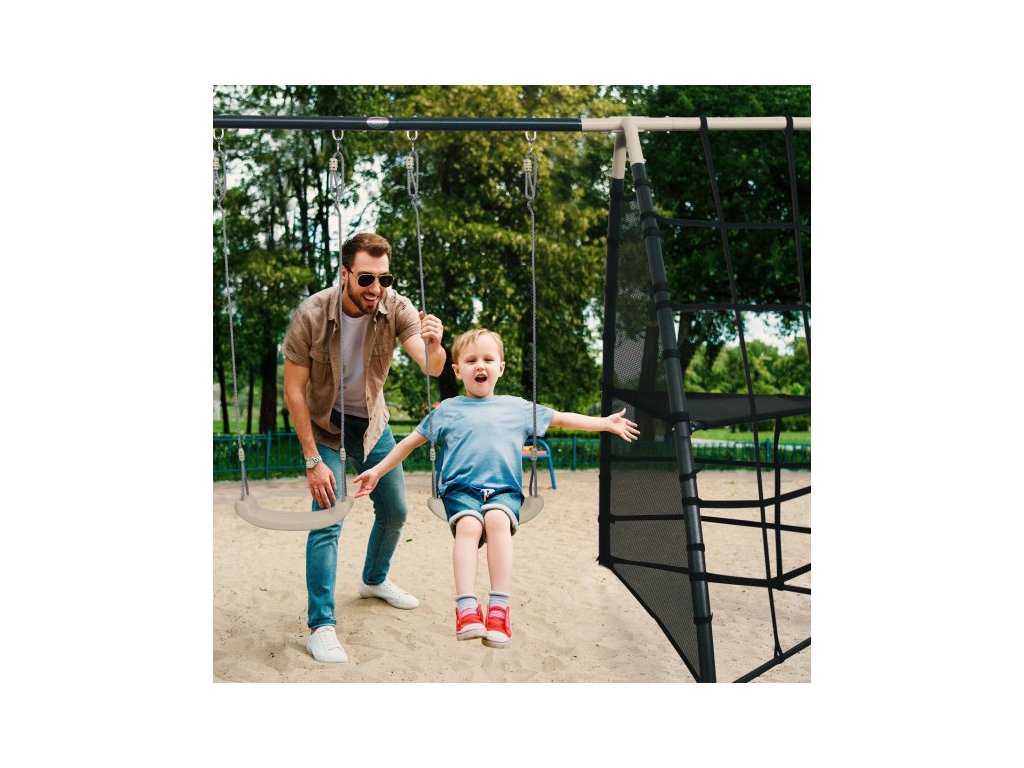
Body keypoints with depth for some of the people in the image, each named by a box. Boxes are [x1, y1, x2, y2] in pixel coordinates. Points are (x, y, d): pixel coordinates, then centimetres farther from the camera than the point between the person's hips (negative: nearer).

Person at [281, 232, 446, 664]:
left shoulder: (396, 308, -21)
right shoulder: (312, 314, -28)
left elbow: (432, 369, -30)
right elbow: (293, 389, -20)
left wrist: (434, 345, -55)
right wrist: (313, 460, -22)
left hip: (372, 421, 4)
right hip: (324, 424, -4)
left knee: (395, 510, 12)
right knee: (327, 519, -14)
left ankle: (375, 580, 40)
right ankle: (321, 627, -4)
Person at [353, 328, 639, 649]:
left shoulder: (518, 407, 18)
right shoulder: (447, 411, 16)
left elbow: (561, 418, 27)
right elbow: (411, 441, 22)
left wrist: (605, 423, 26)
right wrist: (377, 471, 18)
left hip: (504, 490, 0)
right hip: (460, 488, 0)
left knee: (497, 519, -34)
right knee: (468, 525, -34)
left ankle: (499, 610, -36)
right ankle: (466, 610, -40)